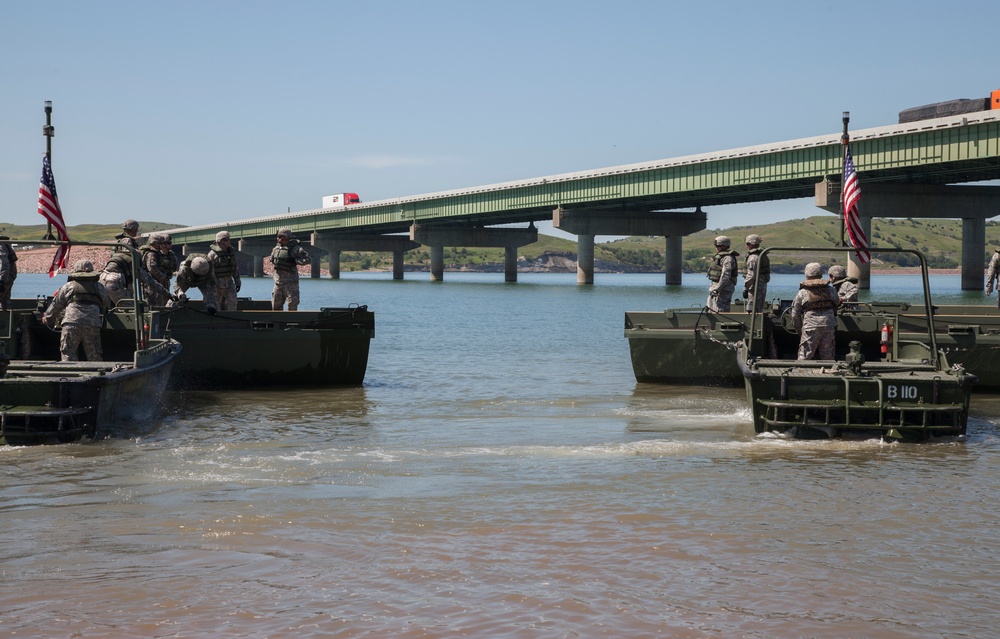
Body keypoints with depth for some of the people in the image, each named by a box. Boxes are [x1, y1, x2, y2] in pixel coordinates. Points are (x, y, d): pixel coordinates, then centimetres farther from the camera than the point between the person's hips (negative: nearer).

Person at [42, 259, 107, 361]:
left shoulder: (68, 286, 16)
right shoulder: (99, 287, 21)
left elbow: (56, 305, 21)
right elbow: (104, 305, 31)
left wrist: (47, 319, 36)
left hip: (71, 323, -2)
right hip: (93, 325, 2)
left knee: (68, 356, 0)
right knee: (95, 357, 6)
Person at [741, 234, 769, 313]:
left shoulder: (753, 257, -15)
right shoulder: (764, 256, 16)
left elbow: (751, 276, -20)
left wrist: (745, 289, -16)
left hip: (755, 288, -10)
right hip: (763, 286, 10)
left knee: (751, 311, -9)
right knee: (759, 311, 14)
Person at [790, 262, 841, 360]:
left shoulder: (802, 293, 3)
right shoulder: (830, 290, 11)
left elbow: (795, 315, 5)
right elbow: (837, 303, 29)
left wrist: (800, 330, 18)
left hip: (810, 328, -3)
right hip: (829, 327, 3)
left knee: (804, 358, 0)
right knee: (828, 358, 9)